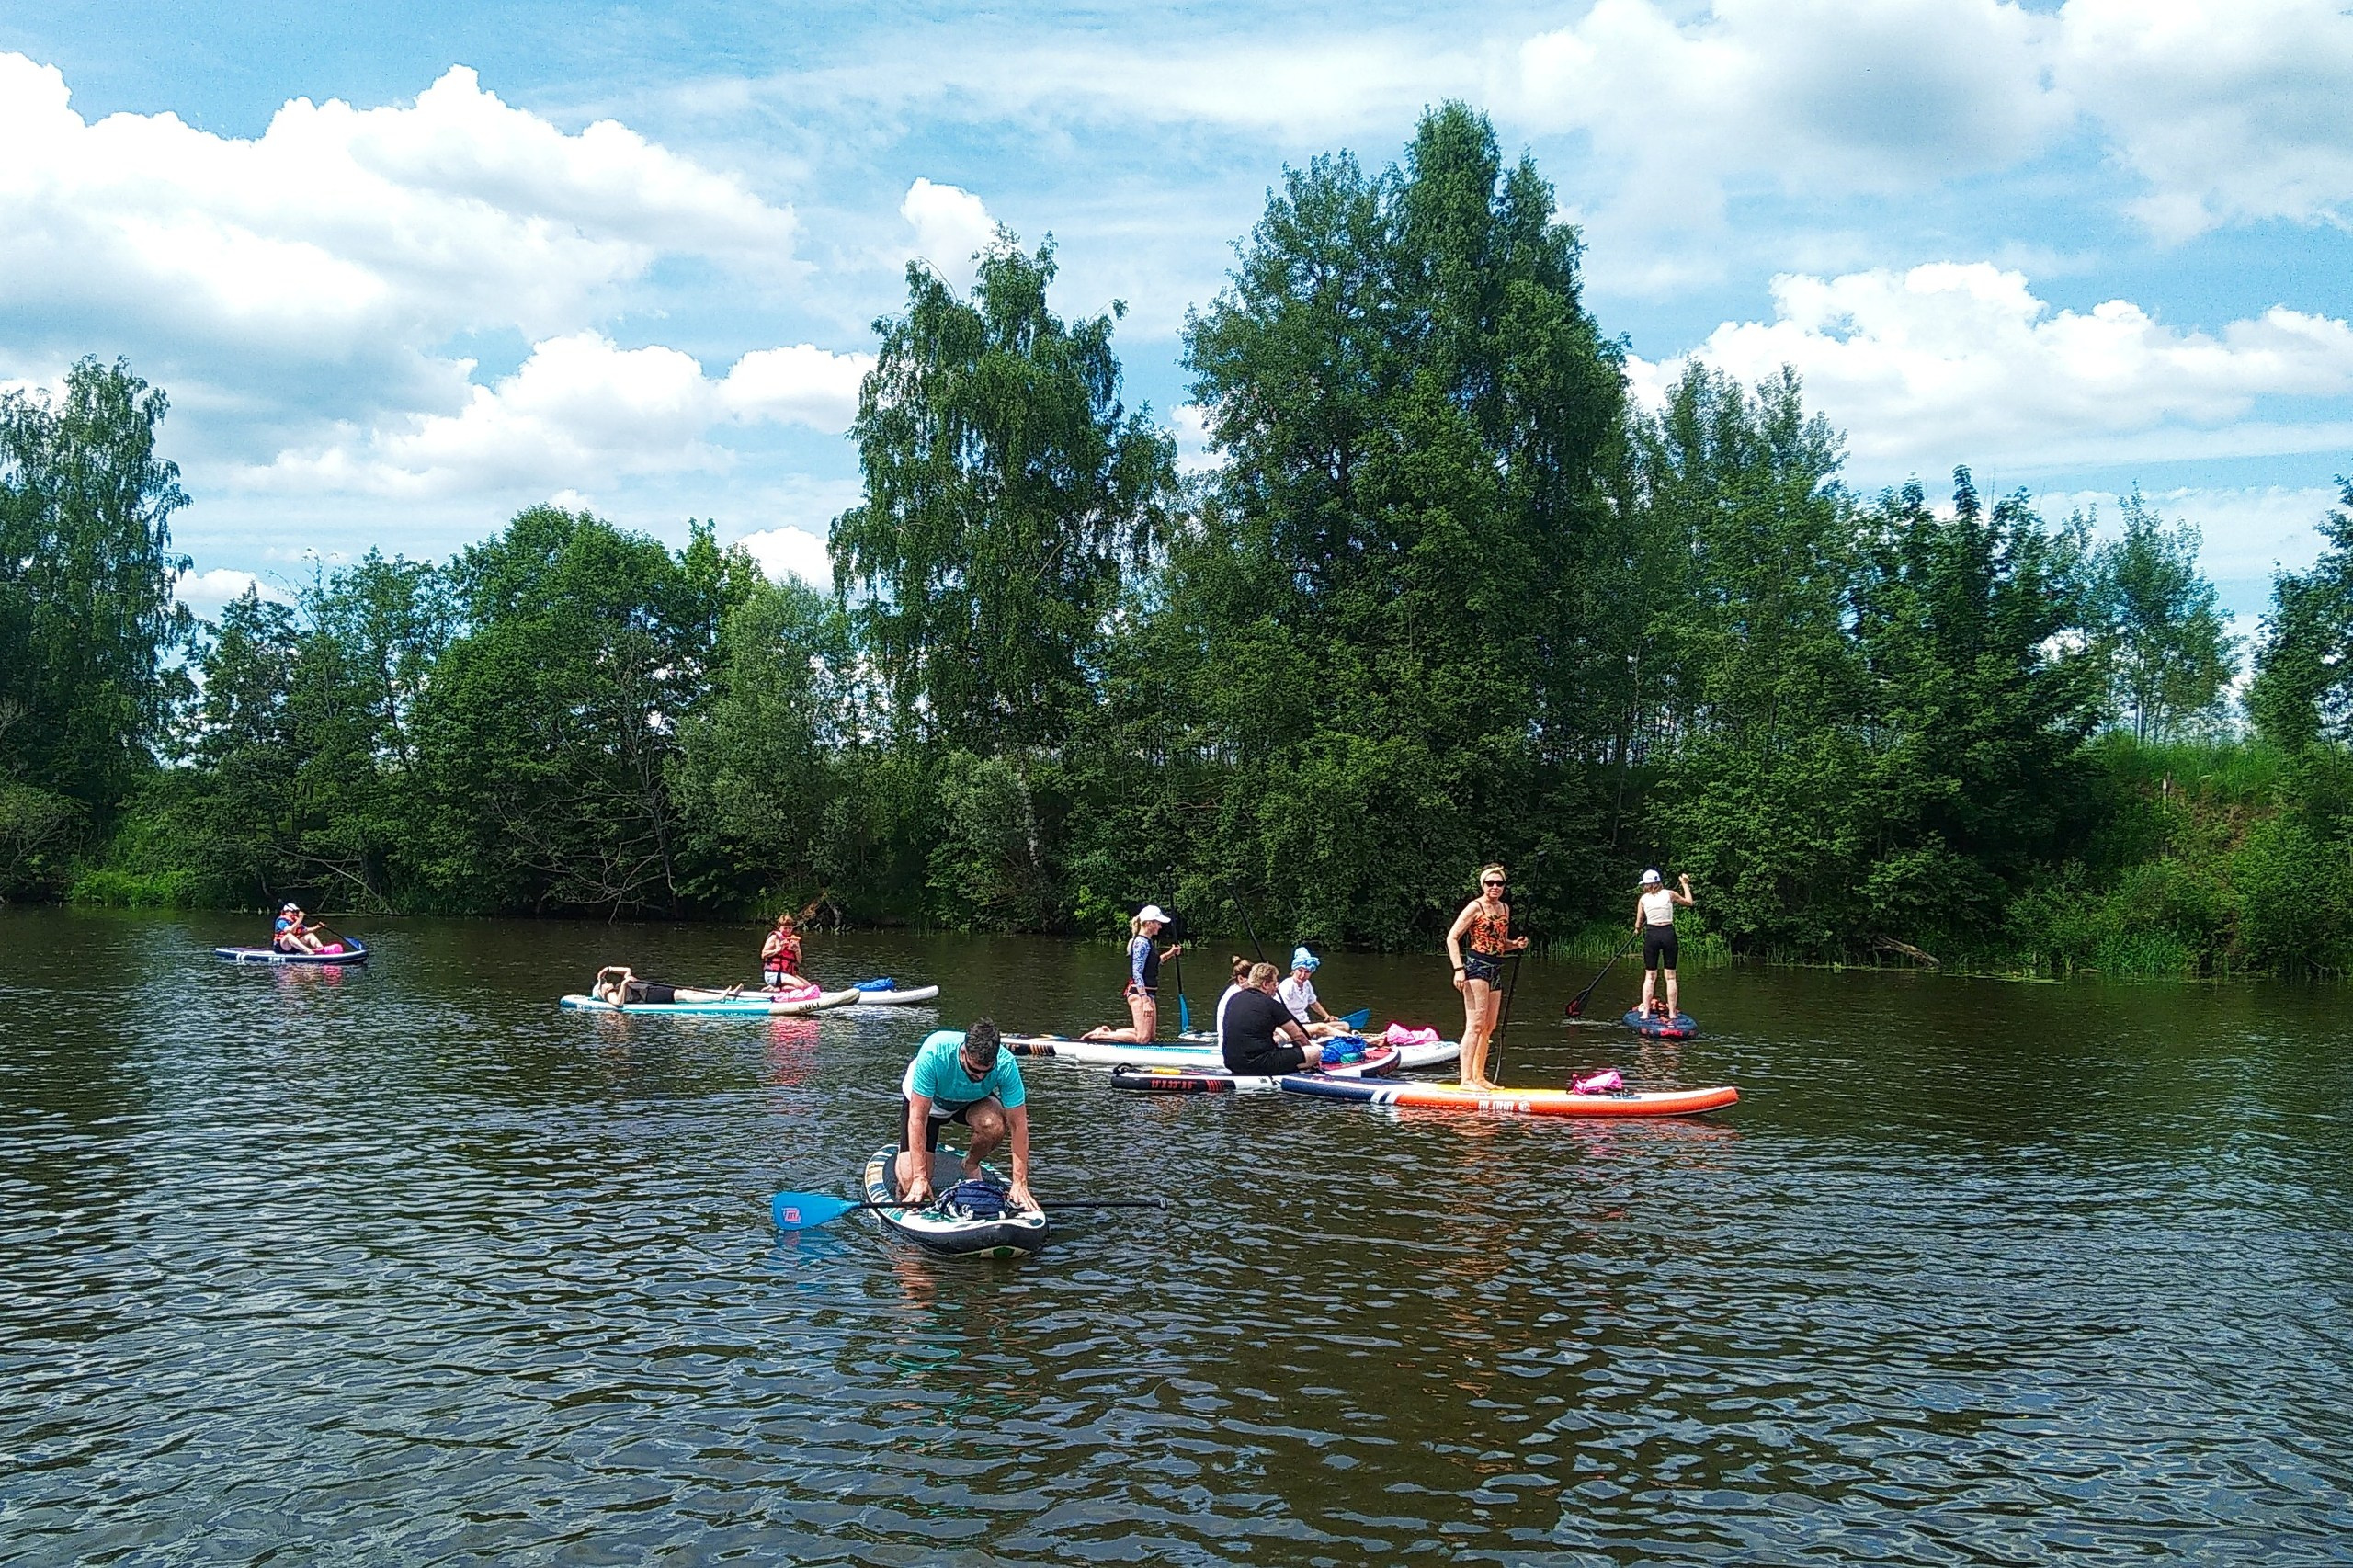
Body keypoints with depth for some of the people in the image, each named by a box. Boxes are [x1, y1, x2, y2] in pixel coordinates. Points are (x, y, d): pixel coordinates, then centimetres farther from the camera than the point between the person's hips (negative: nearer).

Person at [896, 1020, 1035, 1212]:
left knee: (995, 1125, -33)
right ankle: (905, 1153, 20)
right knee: (911, 1184, -17)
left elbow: (1018, 1125, -27)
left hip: (972, 1101, 2)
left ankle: (971, 1164, 0)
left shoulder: (1006, 1064, -34)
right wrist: (919, 1177, -37)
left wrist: (1020, 1183, -30)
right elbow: (918, 1118, -36)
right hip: (923, 1100, -2)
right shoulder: (934, 1053, -40)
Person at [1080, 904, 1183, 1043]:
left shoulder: (1146, 942, 13)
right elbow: (1137, 973, -21)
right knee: (1142, 1039, -9)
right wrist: (1145, 1000, -24)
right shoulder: (1142, 943, -16)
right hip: (1140, 994, -10)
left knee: (1151, 1036, 15)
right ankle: (1101, 1035, -3)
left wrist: (1169, 954, 20)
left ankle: (1108, 1031, 18)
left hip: (1148, 994, 10)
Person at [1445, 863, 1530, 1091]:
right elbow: (1452, 937, -9)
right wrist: (1458, 968, -18)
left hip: (1495, 970, 8)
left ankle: (1479, 1077, 18)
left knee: (1489, 1027, 10)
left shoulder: (1505, 908, 16)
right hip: (1476, 966, -8)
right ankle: (1466, 1079, -13)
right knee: (1475, 1024, -12)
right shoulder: (1475, 907, -6)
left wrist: (1516, 944, 6)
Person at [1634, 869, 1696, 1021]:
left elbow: (1638, 925, 7)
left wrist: (1639, 928, 31)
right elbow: (1689, 902, 17)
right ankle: (1672, 1012, 4)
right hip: (1669, 934, 0)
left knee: (1650, 976, 6)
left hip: (1651, 935, 0)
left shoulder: (1643, 899, 2)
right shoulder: (1670, 894, 0)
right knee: (1670, 976, 5)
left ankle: (1646, 1012, 0)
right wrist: (1685, 884, 28)